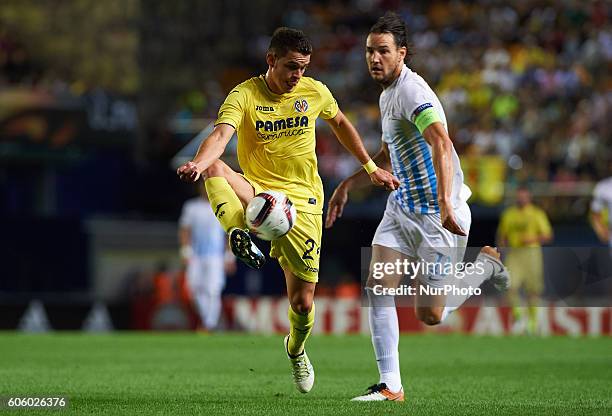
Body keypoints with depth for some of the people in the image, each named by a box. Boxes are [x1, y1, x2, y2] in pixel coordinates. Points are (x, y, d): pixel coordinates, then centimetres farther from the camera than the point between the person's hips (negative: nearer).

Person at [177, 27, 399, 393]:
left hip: (303, 201, 2)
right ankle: (240, 233, -55)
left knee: (303, 301, 1)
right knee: (215, 170, -35)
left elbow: (340, 123, 22)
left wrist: (371, 168, 22)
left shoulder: (314, 92, 1)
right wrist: (199, 163, -49)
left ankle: (296, 351, 34)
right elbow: (221, 135, -28)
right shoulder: (245, 95, -10)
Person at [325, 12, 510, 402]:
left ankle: (487, 264, 23)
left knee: (430, 314, -3)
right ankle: (391, 386, -6)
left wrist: (445, 204, -45)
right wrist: (348, 185, 23)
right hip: (402, 206, 9)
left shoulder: (412, 91, -20)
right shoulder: (387, 95, 12)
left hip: (437, 215, -8)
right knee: (378, 288, -9)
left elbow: (442, 145, -35)